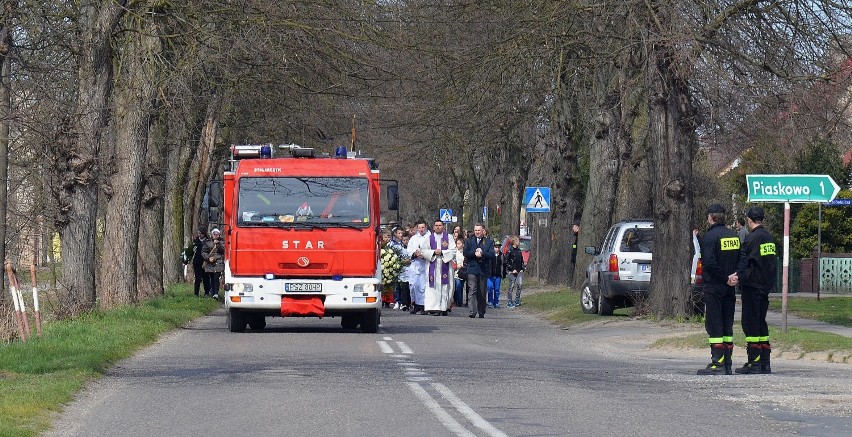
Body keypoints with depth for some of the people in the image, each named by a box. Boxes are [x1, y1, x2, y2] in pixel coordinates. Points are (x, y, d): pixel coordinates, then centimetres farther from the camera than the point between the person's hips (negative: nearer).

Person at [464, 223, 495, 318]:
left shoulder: (489, 242, 9)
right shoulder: (469, 241, 12)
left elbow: (491, 255, -3)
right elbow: (466, 253, -1)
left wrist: (481, 253, -14)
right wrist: (475, 253, -13)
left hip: (483, 270, 1)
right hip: (472, 269, -1)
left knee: (482, 293, 7)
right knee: (472, 291, -13)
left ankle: (481, 313, 16)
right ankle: (472, 311, -21)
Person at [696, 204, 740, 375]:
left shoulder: (710, 236, -12)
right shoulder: (734, 236, 10)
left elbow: (709, 262, -21)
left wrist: (725, 277, -13)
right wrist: (731, 276, 4)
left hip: (713, 287, -7)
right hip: (729, 289, 7)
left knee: (714, 327, -5)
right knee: (727, 327, 11)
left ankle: (717, 364, -9)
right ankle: (727, 364, 12)